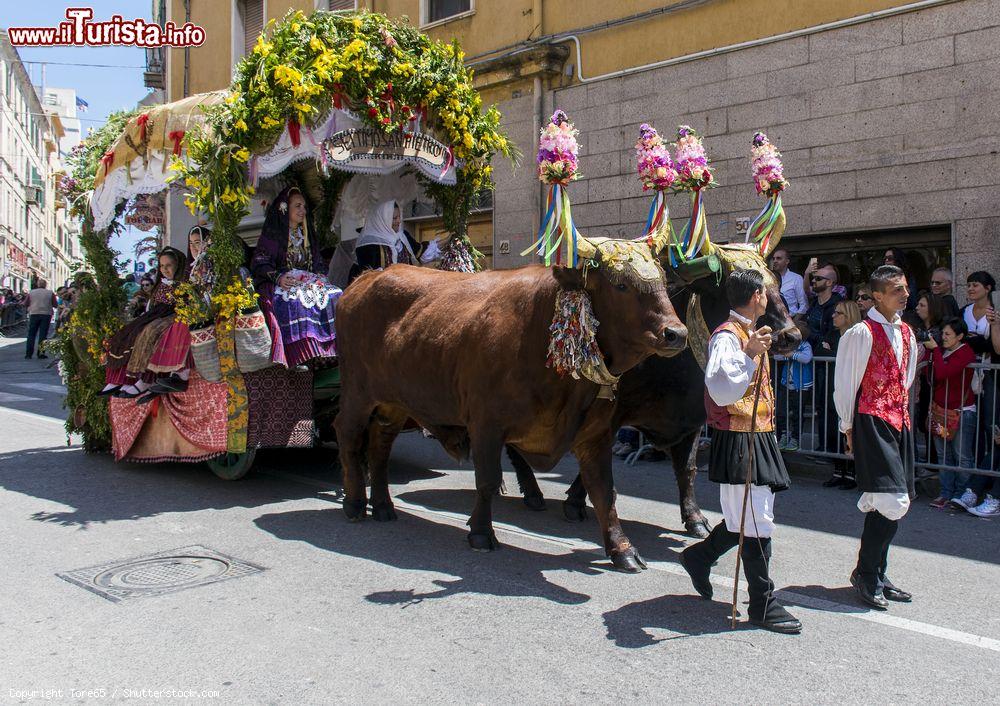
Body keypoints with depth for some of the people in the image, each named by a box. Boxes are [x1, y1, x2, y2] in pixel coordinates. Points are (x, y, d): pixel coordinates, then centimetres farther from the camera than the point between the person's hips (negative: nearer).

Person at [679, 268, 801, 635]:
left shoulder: (749, 333, 16)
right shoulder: (727, 336, -15)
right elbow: (722, 391, -30)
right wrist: (749, 355, -37)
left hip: (759, 438, 10)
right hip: (739, 442, -10)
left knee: (748, 518, 17)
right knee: (755, 524, -3)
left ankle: (699, 557, 35)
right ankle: (763, 605, 6)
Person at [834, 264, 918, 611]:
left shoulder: (906, 333, 14)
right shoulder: (861, 333, -10)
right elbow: (844, 383, -6)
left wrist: (903, 414, 18)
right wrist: (848, 427, -3)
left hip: (899, 423, 8)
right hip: (872, 423, -8)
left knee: (883, 504, 11)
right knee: (892, 502, -14)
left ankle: (876, 576, 21)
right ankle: (865, 573, 2)